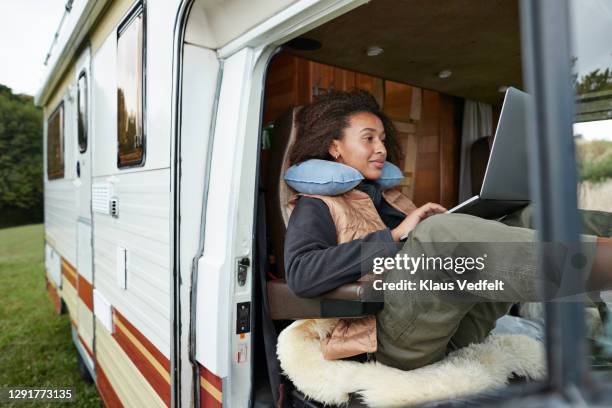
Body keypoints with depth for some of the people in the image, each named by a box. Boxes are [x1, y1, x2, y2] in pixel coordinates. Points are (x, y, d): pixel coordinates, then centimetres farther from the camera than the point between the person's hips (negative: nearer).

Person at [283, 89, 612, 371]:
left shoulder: (390, 198, 30)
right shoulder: (316, 207, 6)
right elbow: (300, 275, -14)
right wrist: (395, 236, -16)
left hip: (453, 327, 7)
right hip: (394, 334, -7)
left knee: (528, 220, -4)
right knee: (441, 233, -34)